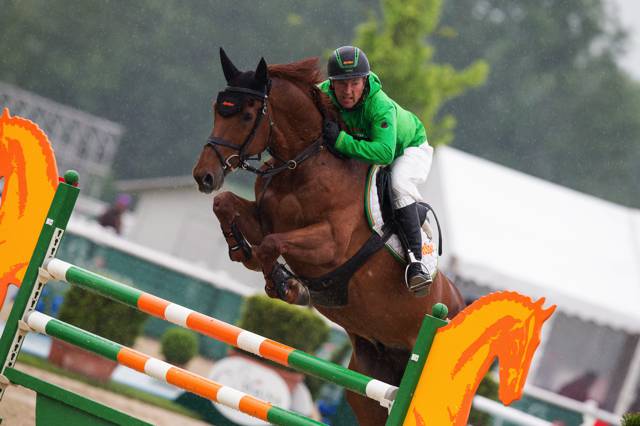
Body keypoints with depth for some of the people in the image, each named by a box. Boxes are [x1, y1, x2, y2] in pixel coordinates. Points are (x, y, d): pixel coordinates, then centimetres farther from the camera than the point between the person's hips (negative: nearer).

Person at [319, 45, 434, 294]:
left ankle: (415, 261, -32)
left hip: (409, 147, -6)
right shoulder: (323, 94, -26)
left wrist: (340, 141, -56)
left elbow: (384, 152, -52)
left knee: (399, 185, -32)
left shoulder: (381, 107, -42)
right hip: (362, 149, 6)